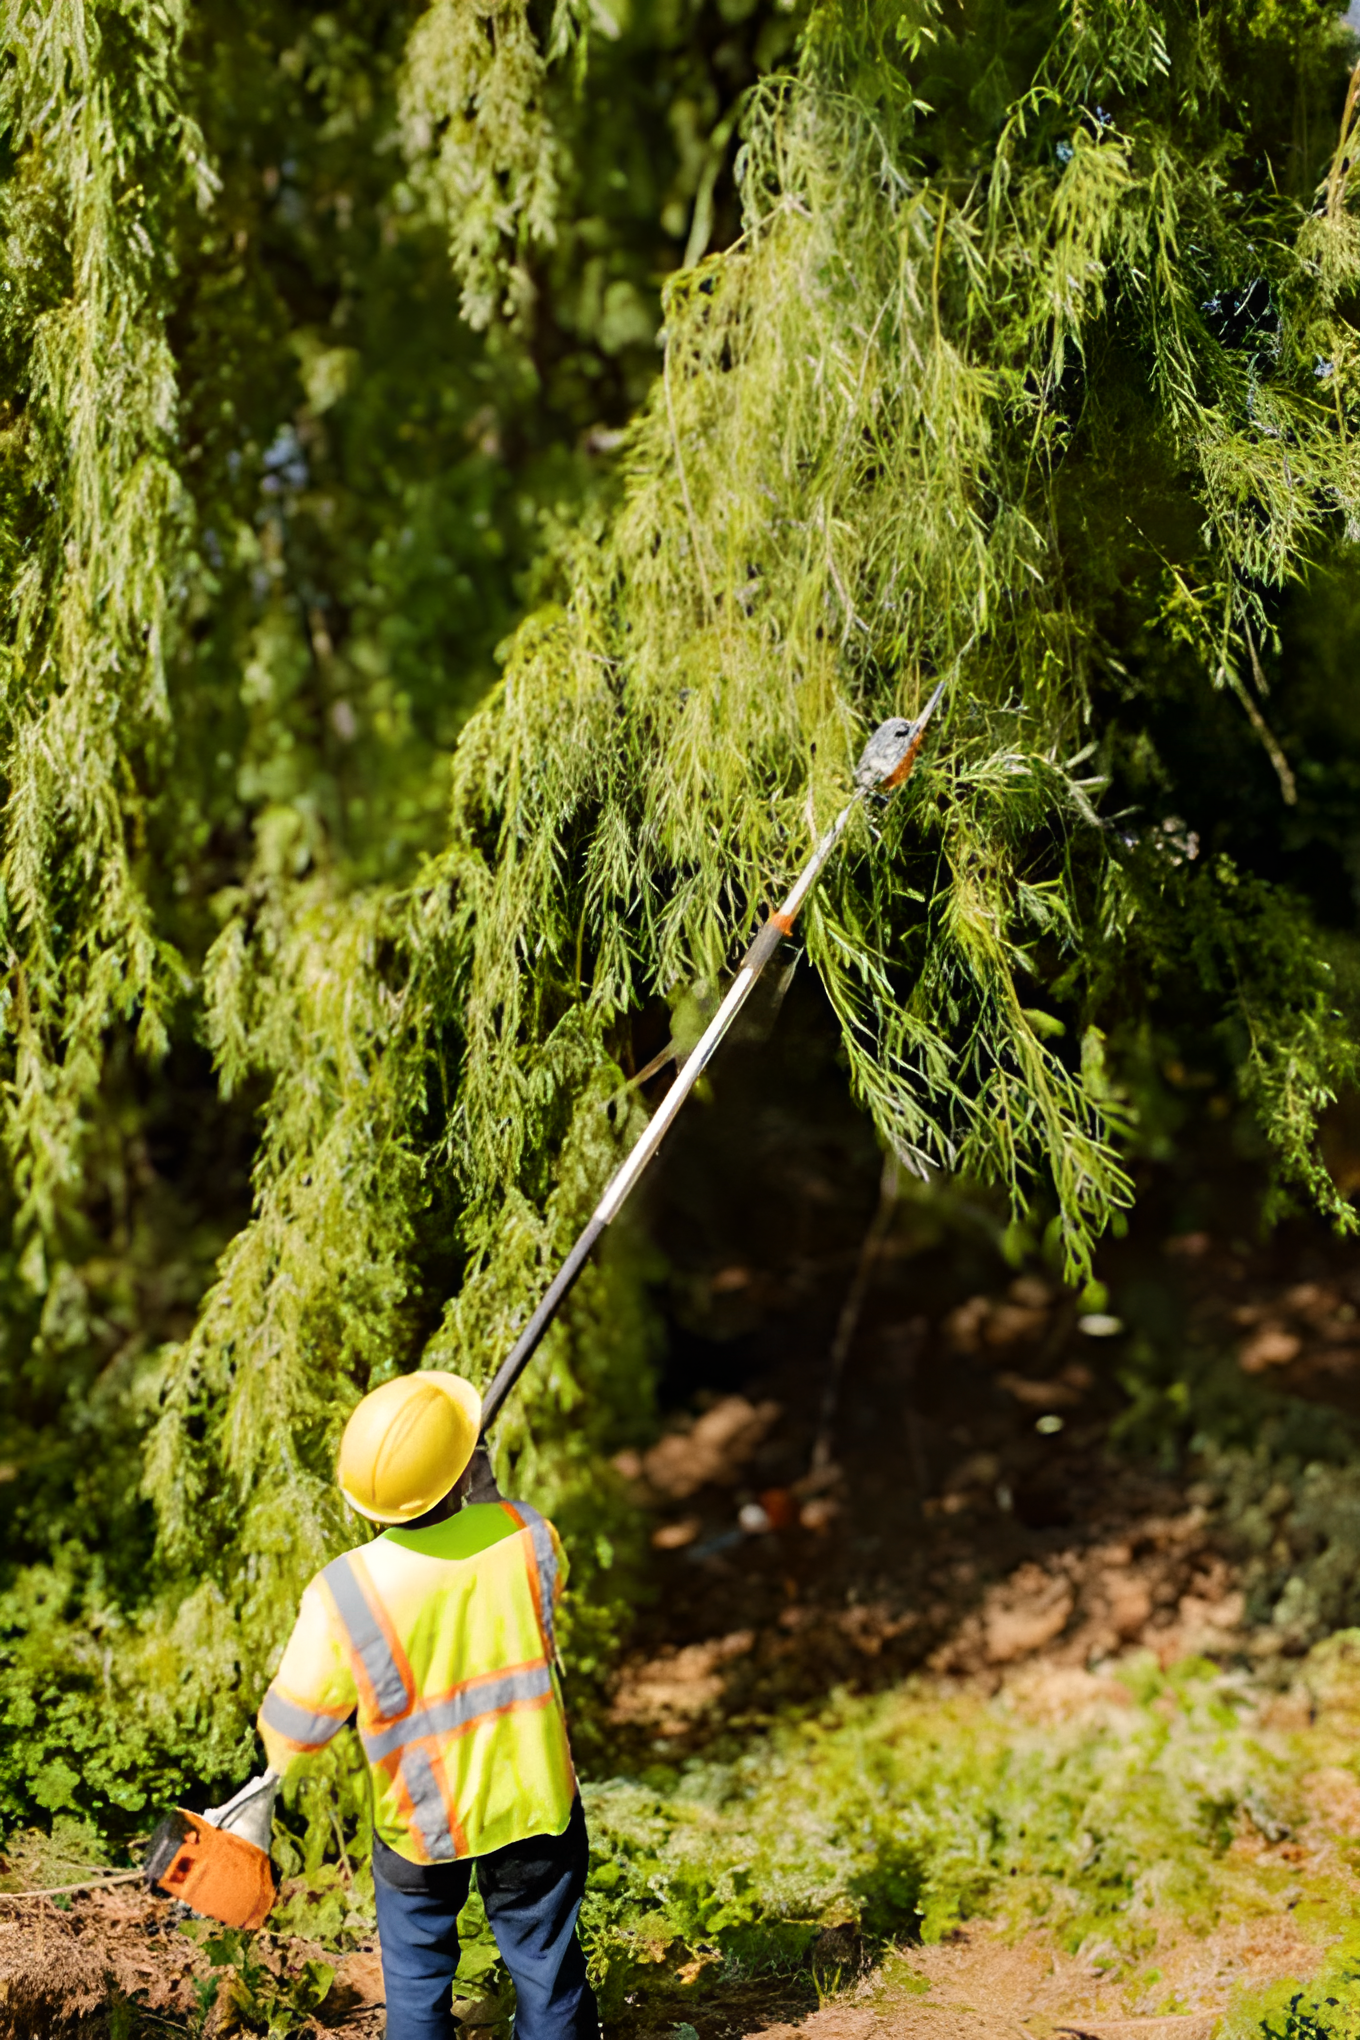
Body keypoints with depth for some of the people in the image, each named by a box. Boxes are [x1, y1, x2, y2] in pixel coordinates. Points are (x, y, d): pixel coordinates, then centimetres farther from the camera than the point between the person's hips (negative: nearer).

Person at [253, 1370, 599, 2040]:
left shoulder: (342, 1593, -26)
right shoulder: (526, 1534, -19)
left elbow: (293, 1728, -14)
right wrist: (488, 1500, 11)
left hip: (420, 1826, -1)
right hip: (535, 1807, 2)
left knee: (417, 1983, 22)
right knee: (546, 1967, 21)